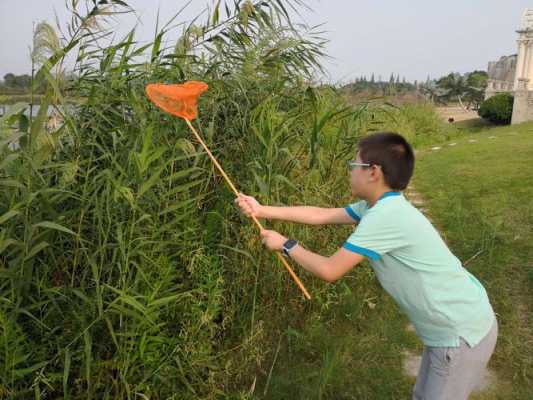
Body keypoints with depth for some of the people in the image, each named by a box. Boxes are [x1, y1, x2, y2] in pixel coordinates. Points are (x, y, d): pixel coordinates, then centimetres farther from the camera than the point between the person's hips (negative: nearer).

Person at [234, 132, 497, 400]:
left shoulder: (385, 215, -28)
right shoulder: (379, 206, 3)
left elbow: (329, 271, -22)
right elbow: (321, 215, 8)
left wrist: (285, 245, -7)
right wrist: (262, 210, 9)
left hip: (462, 335, -9)